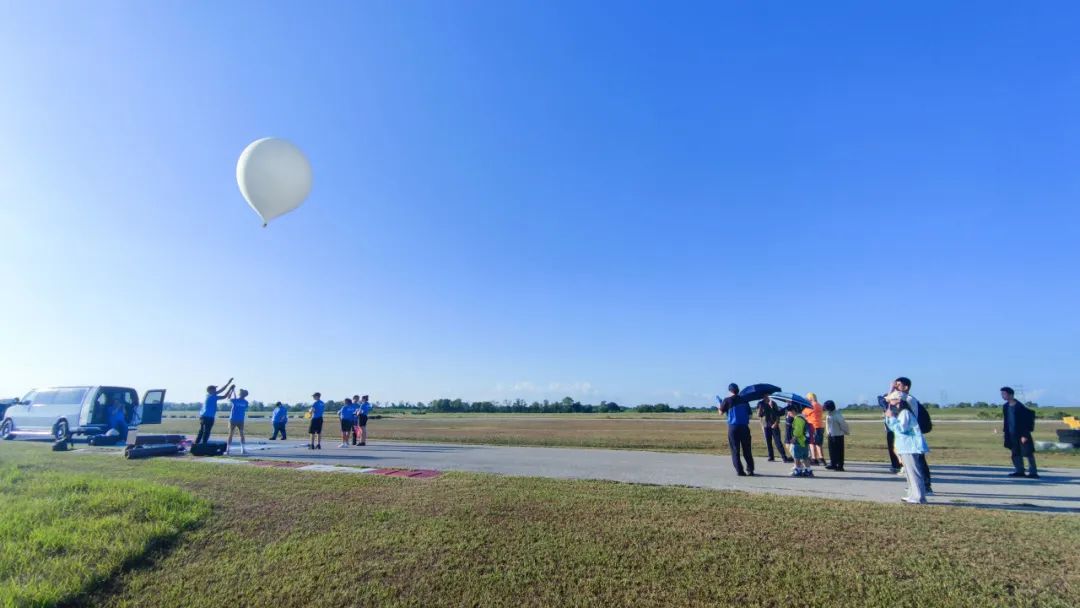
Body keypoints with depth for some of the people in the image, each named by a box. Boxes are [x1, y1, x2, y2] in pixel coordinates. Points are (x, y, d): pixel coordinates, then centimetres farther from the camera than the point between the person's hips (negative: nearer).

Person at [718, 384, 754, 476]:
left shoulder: (727, 400, -5)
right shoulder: (744, 400, 7)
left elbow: (721, 413, 1)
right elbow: (749, 415, 10)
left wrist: (719, 407, 20)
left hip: (733, 427, -3)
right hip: (744, 427, 3)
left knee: (735, 450, 3)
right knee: (747, 450, 12)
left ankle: (740, 471, 1)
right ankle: (750, 470, 15)